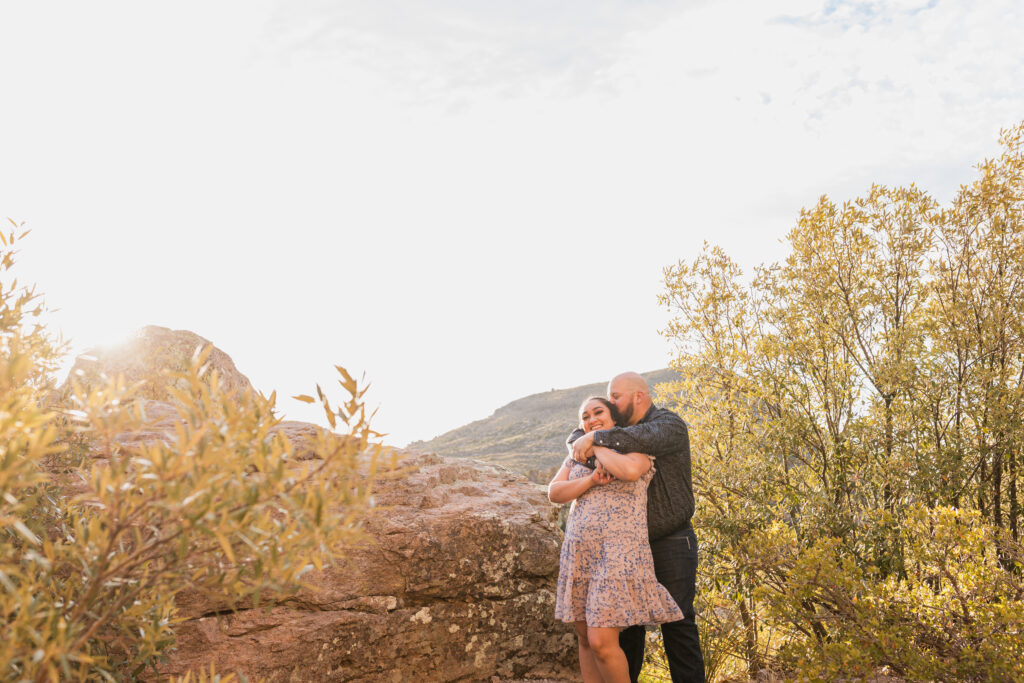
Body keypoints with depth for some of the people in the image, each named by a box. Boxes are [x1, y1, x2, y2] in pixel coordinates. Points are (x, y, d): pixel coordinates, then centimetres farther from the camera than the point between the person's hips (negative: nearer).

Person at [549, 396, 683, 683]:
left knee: (601, 642, -14)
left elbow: (630, 471, -23)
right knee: (585, 639, 8)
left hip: (618, 552, -6)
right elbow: (554, 492, 2)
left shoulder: (636, 451, 1)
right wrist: (591, 480, -13)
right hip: (579, 553, 6)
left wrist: (597, 446, -8)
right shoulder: (577, 457, 15)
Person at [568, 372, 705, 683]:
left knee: (677, 622, -5)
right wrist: (581, 443, -13)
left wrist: (595, 437, -24)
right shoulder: (622, 432, 13)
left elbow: (644, 438, -32)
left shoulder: (669, 424, -9)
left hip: (671, 543, -7)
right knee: (627, 623, 9)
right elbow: (578, 435, 12)